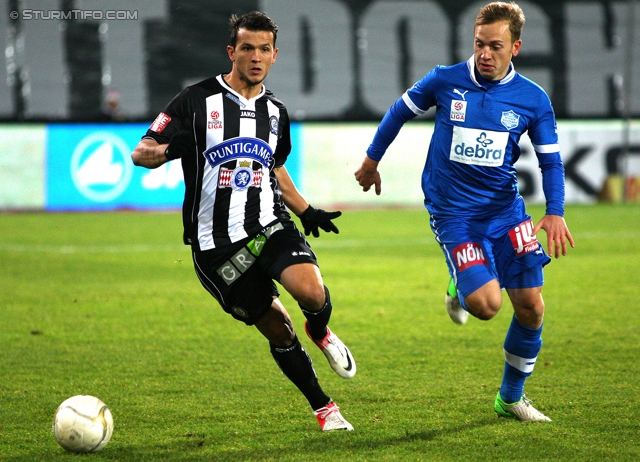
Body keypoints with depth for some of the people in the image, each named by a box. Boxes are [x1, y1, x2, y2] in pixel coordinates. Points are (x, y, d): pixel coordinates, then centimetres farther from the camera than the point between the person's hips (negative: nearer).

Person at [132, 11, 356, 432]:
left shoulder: (275, 111, 12)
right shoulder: (197, 101, -4)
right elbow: (143, 151, -6)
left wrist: (307, 212, 18)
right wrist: (153, 153, -29)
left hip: (271, 226, 3)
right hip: (217, 246, -3)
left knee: (312, 292, -24)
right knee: (277, 331, -1)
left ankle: (321, 332, 12)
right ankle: (323, 408, 18)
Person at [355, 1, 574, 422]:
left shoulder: (533, 100, -3)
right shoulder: (444, 82, -7)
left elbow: (550, 160, 4)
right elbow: (401, 112, 10)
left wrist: (555, 213, -11)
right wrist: (372, 161, 20)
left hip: (506, 209, 3)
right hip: (453, 212, -3)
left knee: (530, 305, -1)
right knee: (486, 304, -20)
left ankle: (511, 397, 20)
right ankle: (459, 289, 20)